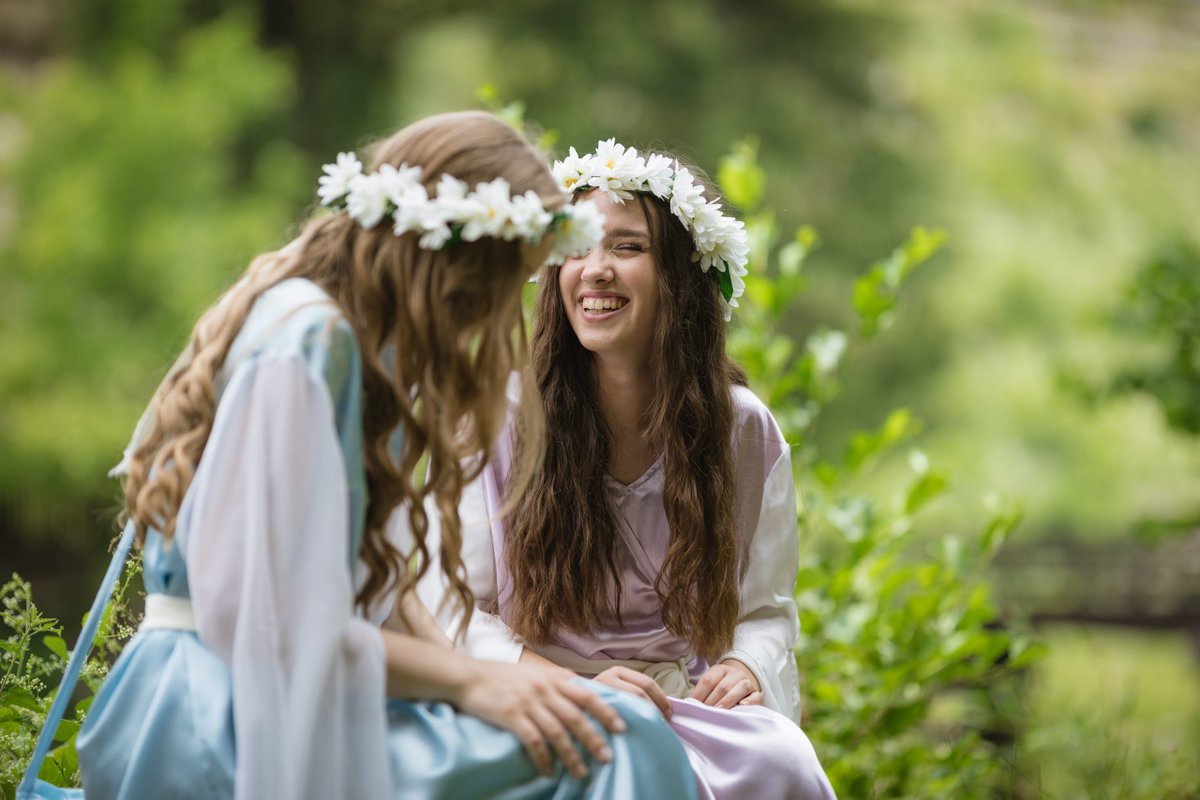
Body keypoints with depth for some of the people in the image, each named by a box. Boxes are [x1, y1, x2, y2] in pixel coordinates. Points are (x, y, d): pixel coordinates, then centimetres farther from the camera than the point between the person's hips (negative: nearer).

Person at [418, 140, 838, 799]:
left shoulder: (743, 430, 3)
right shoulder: (502, 416, -5)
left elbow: (766, 610, 12)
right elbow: (448, 612, -5)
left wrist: (746, 666, -12)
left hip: (691, 703, 4)